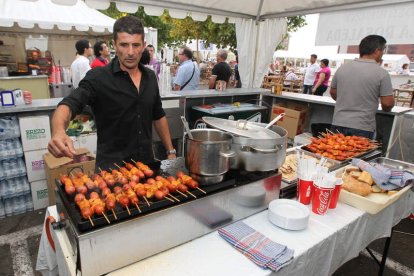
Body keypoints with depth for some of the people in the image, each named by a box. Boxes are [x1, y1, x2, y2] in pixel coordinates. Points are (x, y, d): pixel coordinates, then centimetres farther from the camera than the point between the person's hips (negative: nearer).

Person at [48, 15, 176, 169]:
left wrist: (170, 151, 9)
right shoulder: (98, 78, -13)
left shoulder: (150, 77, 2)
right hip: (111, 167, -5)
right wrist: (58, 131, -49)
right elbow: (69, 105, -27)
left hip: (147, 163, 5)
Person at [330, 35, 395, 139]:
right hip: (362, 128, -3)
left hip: (338, 124, 4)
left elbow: (333, 93, 13)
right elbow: (387, 103, -8)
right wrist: (386, 108, 14)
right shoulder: (382, 73, -9)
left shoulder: (342, 68, 2)